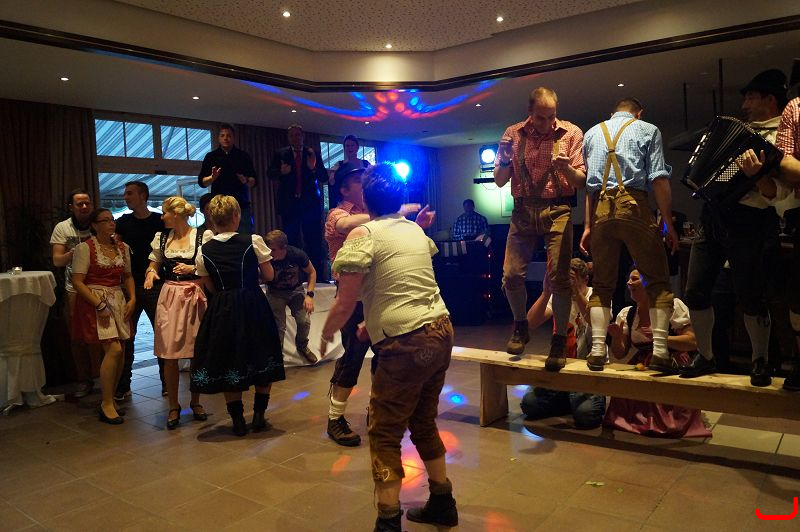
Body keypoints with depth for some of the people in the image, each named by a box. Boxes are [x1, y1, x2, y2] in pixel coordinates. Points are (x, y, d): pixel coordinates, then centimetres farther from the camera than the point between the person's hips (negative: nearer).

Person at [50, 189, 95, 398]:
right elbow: (57, 261, -1)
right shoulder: (62, 228, 3)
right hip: (75, 289, 1)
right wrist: (72, 254, -21)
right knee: (78, 337, 4)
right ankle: (84, 381, 18)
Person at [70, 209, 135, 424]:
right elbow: (77, 281, -11)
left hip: (118, 301, 6)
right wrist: (99, 306, -16)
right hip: (95, 302, -6)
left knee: (119, 351, 4)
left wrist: (132, 298, 3)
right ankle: (106, 404, -3)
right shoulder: (85, 248, -6)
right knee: (114, 349, -15)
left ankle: (110, 398, 20)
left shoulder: (122, 247, 10)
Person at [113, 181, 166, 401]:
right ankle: (123, 386, 14)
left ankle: (167, 382, 15)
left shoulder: (160, 222, 1)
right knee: (126, 336, 4)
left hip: (155, 286, -2)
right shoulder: (123, 222, 8)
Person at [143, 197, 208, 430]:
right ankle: (173, 406, 15)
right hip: (169, 297, 3)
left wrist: (192, 268, -17)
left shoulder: (202, 236, -4)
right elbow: (153, 264, 16)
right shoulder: (161, 237, 9)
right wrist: (150, 273, -5)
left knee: (197, 352, 6)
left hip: (195, 296, -3)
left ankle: (196, 402, 24)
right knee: (169, 353, 0)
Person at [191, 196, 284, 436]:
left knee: (227, 362, 13)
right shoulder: (254, 242, -8)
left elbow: (211, 287, 3)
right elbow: (269, 275, -2)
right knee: (261, 357, 14)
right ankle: (259, 415, 16)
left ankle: (237, 419, 17)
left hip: (221, 309, 2)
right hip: (253, 306, -1)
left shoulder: (203, 251, -2)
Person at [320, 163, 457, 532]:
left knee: (385, 433, 4)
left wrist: (326, 335, 9)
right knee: (424, 422, 21)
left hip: (406, 345, -8)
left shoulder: (364, 234, -8)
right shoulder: (415, 230, 13)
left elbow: (345, 305, -9)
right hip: (441, 333, 8)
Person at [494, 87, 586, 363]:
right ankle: (520, 327, 22)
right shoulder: (513, 134, 6)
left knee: (559, 278, -7)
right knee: (511, 275, -4)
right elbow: (500, 181, 6)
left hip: (557, 210, -2)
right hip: (523, 210, 2)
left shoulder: (571, 133, 1)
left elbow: (581, 182, -1)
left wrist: (566, 169, -22)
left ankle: (559, 343, 6)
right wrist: (504, 160, -14)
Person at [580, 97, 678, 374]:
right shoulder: (647, 130, 11)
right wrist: (669, 224, 0)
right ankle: (660, 350, -5)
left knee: (602, 283, 9)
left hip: (601, 210, 4)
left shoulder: (592, 133, 22)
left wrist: (588, 225, 20)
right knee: (658, 280, 4)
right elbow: (659, 179, -1)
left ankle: (597, 351, 3)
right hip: (634, 206, -3)